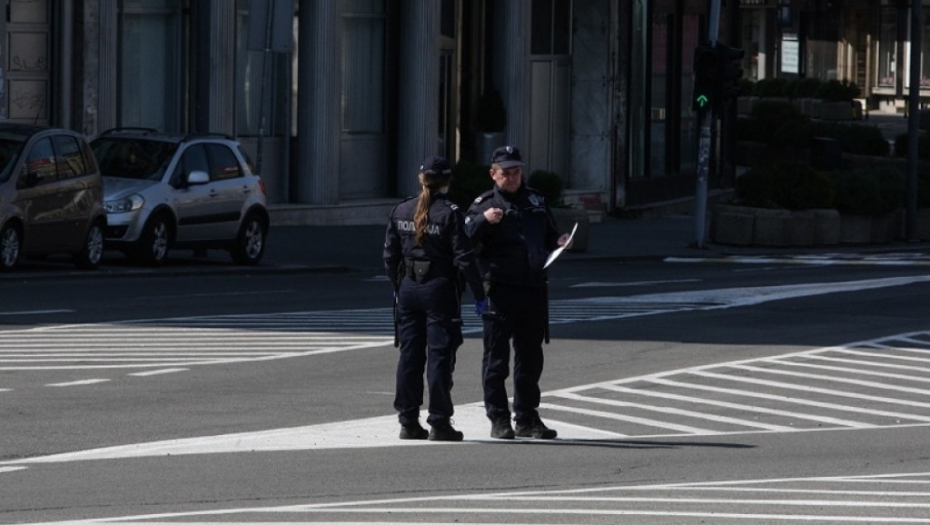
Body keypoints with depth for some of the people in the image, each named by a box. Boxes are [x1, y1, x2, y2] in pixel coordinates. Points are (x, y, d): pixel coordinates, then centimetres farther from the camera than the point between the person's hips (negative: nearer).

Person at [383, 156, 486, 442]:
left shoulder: (401, 211, 4)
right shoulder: (449, 214, -11)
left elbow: (390, 255, 8)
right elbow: (463, 258, -13)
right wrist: (479, 293, -7)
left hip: (409, 288, 5)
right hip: (440, 289, -5)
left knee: (409, 356, 10)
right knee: (439, 356, -1)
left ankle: (408, 421, 12)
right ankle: (439, 423, -1)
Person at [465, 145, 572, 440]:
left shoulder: (535, 201, 16)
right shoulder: (484, 204, -1)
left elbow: (549, 235, 28)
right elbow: (467, 238, -15)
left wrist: (559, 242, 5)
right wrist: (483, 220, -33)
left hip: (533, 290, 5)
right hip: (499, 290, -5)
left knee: (530, 357, 13)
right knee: (496, 357, -3)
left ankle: (527, 418, 22)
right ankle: (499, 420, 2)